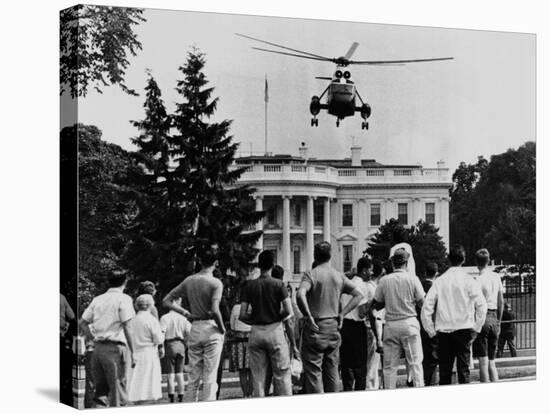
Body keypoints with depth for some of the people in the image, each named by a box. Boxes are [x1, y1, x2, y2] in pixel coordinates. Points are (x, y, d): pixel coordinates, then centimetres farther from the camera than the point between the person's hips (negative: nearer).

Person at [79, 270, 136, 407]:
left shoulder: (97, 299, 14)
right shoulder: (123, 299, -3)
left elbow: (82, 323, 14)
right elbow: (127, 328, -10)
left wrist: (94, 339, 15)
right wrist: (132, 352, -7)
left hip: (98, 347, 6)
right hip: (115, 347, -6)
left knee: (101, 385, 14)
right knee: (117, 388, -1)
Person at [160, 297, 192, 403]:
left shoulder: (165, 317, -8)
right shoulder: (183, 318, 3)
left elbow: (162, 333, -16)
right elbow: (190, 333, -6)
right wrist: (184, 342, 8)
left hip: (169, 345, -4)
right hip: (180, 346, 4)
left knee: (170, 375, 0)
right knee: (179, 373, 12)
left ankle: (172, 399, -2)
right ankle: (181, 398, 13)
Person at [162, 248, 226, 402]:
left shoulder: (189, 281, 5)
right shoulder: (215, 283, -11)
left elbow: (166, 301, 7)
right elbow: (215, 311, -23)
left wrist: (186, 313, 8)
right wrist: (222, 328, -7)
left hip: (194, 329, 5)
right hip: (211, 330, -5)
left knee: (193, 378, 12)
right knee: (210, 379, 0)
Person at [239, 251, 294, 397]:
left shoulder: (250, 285, 2)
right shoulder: (278, 284, -4)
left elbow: (242, 315, -2)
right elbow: (289, 311, -11)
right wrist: (277, 317, 8)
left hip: (256, 331, 2)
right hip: (275, 329, -2)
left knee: (258, 377, 7)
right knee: (281, 375, 3)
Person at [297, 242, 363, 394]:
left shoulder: (311, 274, -8)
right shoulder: (339, 276, 7)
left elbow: (301, 294, -26)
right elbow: (358, 295, 4)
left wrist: (308, 316, -17)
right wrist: (342, 314, 4)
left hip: (315, 327, -5)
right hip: (333, 326, 5)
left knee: (313, 370, -2)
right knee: (332, 370, 14)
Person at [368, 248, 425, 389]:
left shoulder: (384, 281, 2)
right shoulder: (412, 279, -3)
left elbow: (375, 306, 5)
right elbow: (422, 302, 0)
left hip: (391, 325, 2)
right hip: (409, 323, -2)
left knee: (390, 365, 5)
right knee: (415, 362, 1)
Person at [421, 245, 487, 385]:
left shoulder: (439, 281, 4)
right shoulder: (469, 280, -2)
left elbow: (426, 308, 0)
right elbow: (482, 305, -7)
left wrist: (431, 331, 7)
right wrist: (476, 328, 1)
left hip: (443, 330, 2)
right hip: (463, 329, -2)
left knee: (444, 370, 6)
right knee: (463, 368, -1)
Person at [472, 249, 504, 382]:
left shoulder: (478, 280, -11)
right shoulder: (496, 277, 8)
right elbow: (501, 302, 14)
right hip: (493, 318, 6)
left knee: (483, 362, -4)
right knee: (492, 362, 12)